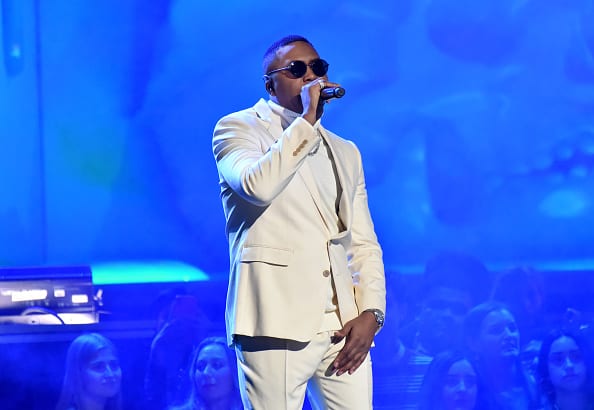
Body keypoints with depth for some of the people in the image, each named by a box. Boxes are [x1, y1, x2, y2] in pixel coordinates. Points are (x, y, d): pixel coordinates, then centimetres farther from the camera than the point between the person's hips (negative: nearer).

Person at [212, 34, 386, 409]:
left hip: (344, 325, 5)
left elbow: (365, 243, 16)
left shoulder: (345, 153, 22)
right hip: (277, 320, -5)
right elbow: (258, 186, -17)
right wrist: (306, 120, -12)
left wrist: (371, 313, 1)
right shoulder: (239, 128, 5)